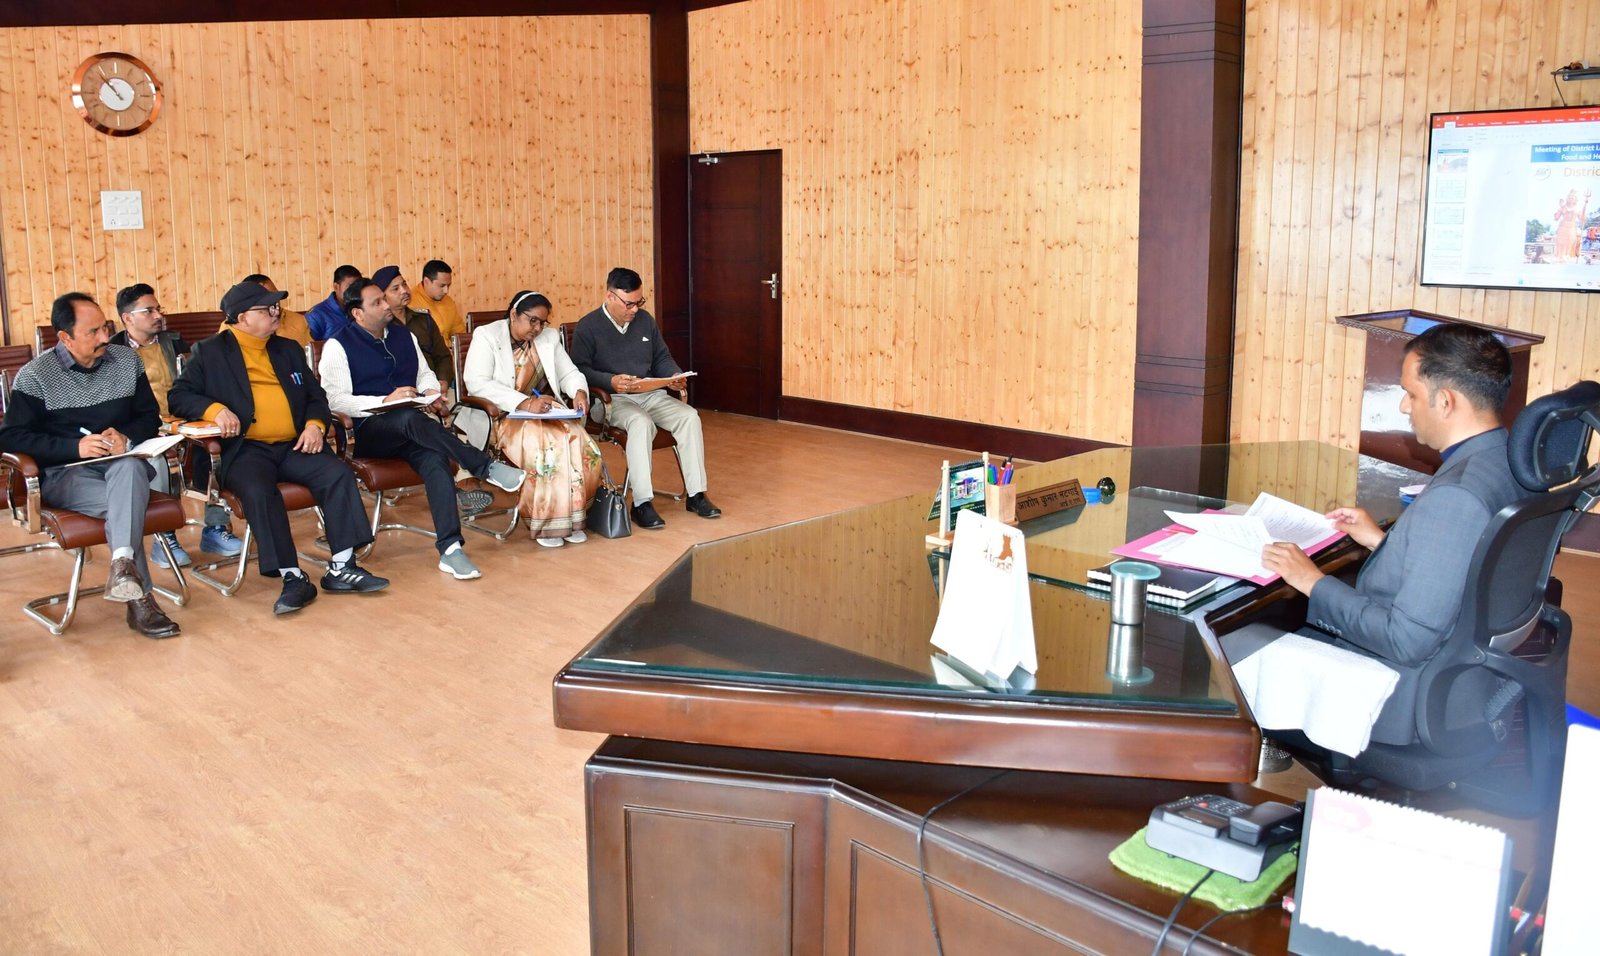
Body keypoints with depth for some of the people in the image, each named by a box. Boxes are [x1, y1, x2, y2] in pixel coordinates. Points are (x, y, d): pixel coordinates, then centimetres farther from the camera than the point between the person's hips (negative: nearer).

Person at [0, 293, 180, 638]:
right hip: (64, 473, -2)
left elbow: (150, 416, 13)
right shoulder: (34, 376, -1)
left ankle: (123, 565, -52)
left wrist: (127, 437, -10)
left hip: (122, 462, 3)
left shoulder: (126, 359, 10)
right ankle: (139, 598, -32)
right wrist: (75, 446, -17)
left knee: (130, 467, -36)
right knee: (126, 500, -33)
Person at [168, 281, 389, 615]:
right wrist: (214, 408, -17)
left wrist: (315, 424, -1)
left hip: (294, 446, 4)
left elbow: (316, 396, 21)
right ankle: (292, 577, -30)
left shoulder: (289, 349, 22)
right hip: (245, 449, -4)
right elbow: (178, 396, 3)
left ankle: (342, 568, -20)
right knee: (258, 490, -35)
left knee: (338, 474, -23)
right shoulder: (209, 352, 8)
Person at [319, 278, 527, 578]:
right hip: (367, 432, -4)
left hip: (408, 430, 4)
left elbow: (424, 373, 26)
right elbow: (334, 400, -9)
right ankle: (487, 468, -37)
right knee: (410, 418, -39)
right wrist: (385, 401, -19)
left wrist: (432, 392, 2)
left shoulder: (403, 335, 19)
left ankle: (450, 548, -39)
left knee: (435, 457, -31)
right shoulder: (338, 346, 0)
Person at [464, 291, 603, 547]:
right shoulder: (487, 336, -4)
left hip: (548, 412, 5)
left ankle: (571, 515, -13)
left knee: (581, 446, -24)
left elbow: (569, 373, 16)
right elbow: (477, 383, -18)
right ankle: (543, 522, -22)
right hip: (502, 416, -5)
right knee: (544, 447, -33)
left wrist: (579, 391, -10)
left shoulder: (549, 337, 13)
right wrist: (525, 403, -28)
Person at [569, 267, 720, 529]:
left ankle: (695, 494, -15)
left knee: (689, 416, -21)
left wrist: (675, 375, -1)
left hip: (651, 394, 5)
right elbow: (580, 369, -10)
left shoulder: (646, 320, 13)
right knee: (641, 423, -37)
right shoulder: (587, 327, -3)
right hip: (613, 399, -5)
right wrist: (611, 381, -26)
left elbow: (662, 358, 21)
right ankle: (641, 503, -32)